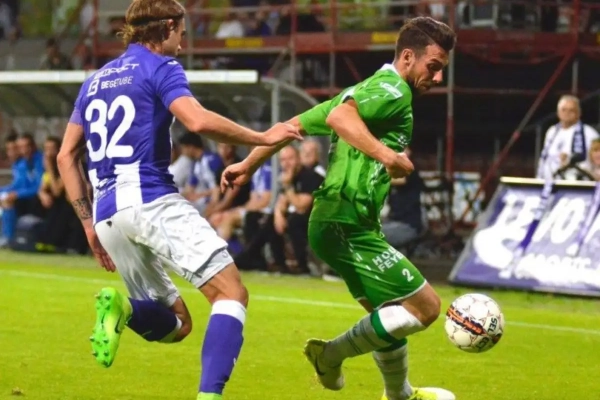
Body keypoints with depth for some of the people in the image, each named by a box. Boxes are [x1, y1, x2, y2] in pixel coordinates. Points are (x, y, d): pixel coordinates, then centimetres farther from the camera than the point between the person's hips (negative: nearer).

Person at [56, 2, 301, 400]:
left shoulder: (95, 81, 24)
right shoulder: (160, 67, 3)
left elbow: (66, 156, 22)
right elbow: (198, 120, -16)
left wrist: (89, 223, 22)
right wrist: (262, 138, -5)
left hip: (107, 216, 7)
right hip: (151, 201, -7)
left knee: (176, 323, 14)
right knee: (231, 292, -10)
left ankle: (122, 307, -18)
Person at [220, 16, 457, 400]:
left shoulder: (369, 89, 20)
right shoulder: (393, 91, -10)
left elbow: (297, 124, 20)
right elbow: (339, 117, -30)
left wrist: (249, 165, 23)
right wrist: (387, 155, -36)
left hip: (339, 225, 10)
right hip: (348, 227, -10)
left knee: (392, 315, 23)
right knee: (425, 306, -9)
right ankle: (332, 354, -1)